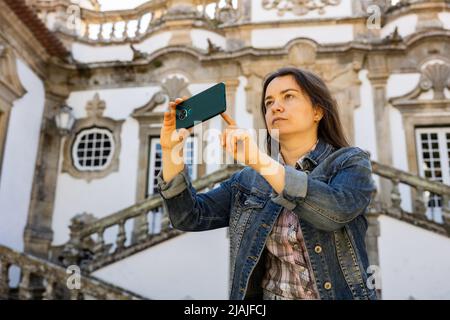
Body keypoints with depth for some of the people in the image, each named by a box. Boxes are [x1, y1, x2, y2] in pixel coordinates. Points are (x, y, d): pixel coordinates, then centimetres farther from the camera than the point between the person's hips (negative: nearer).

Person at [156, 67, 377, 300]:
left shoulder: (351, 164, -1)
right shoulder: (249, 180, 7)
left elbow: (336, 211, -21)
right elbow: (190, 216, 0)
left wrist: (260, 159, -27)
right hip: (267, 294, 2)